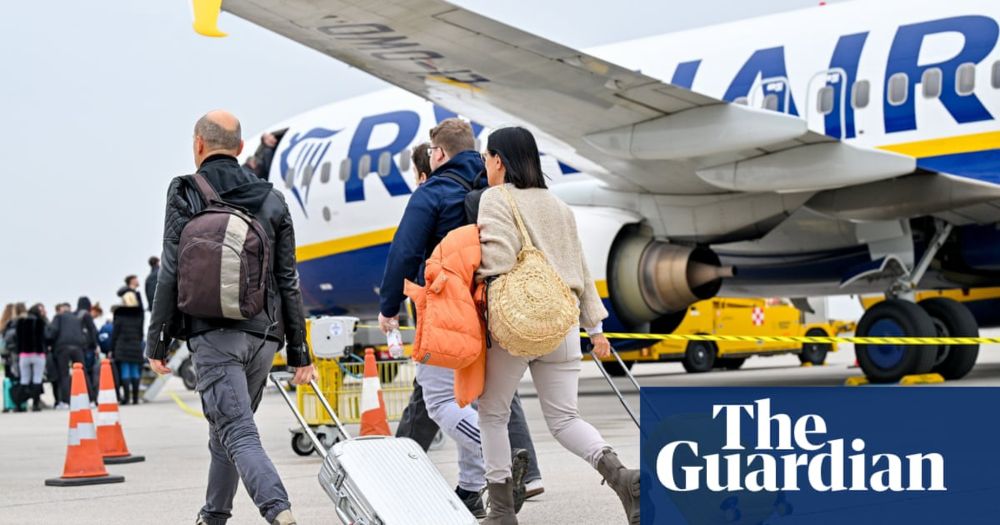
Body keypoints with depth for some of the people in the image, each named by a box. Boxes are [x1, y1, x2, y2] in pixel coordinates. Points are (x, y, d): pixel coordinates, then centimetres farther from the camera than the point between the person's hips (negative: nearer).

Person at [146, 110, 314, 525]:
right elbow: (288, 281, 9)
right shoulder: (272, 200, 10)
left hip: (212, 332, -4)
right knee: (225, 429, 20)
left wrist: (156, 341, 2)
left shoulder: (185, 195, 0)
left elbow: (170, 273, -4)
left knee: (237, 433, -10)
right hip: (264, 334, 5)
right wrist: (298, 352, 12)